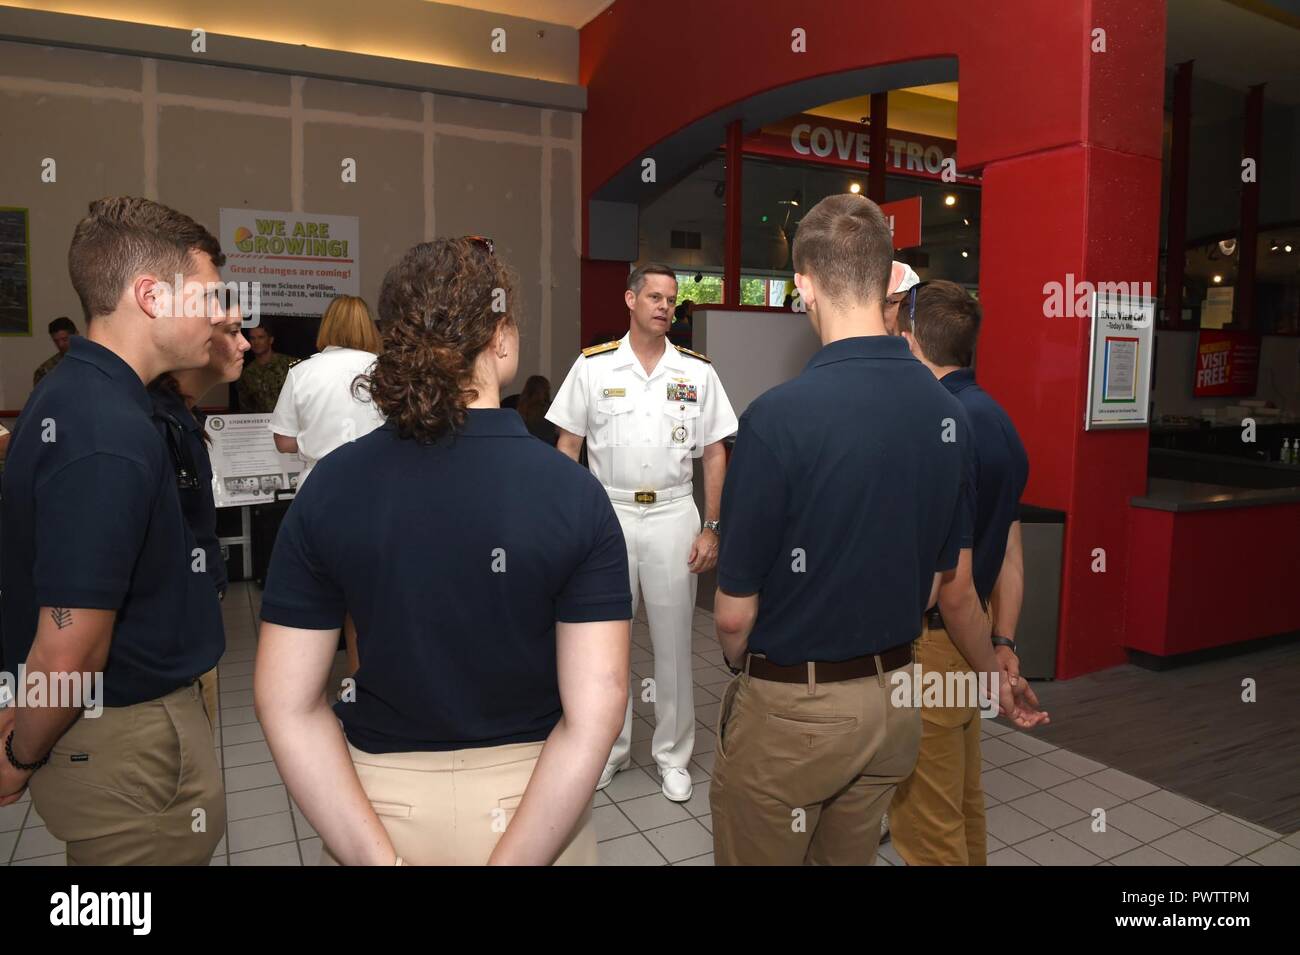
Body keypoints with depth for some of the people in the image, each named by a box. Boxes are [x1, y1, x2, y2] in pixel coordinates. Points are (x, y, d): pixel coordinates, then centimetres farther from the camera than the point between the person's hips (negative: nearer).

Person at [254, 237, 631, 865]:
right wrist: (511, 859, -15)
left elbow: (285, 702, -10)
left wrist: (378, 856, -10)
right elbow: (593, 714, -21)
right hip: (531, 798, -1)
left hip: (377, 798, 2)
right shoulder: (574, 494, -16)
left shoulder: (331, 485, -10)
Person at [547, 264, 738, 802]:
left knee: (674, 642, 7)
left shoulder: (697, 371, 3)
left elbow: (714, 454, 4)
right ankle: (610, 749, 28)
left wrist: (711, 529, -2)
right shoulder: (593, 366, 1)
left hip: (672, 516, 0)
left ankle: (672, 756, 23)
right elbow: (568, 445, 3)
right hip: (608, 512, 0)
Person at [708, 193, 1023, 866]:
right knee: (850, 856, 25)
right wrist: (997, 676, 24)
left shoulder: (778, 416, -24)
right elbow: (954, 586, 5)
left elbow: (734, 613, -17)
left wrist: (742, 666, 6)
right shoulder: (943, 410, -5)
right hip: (893, 698, 6)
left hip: (788, 709, -6)